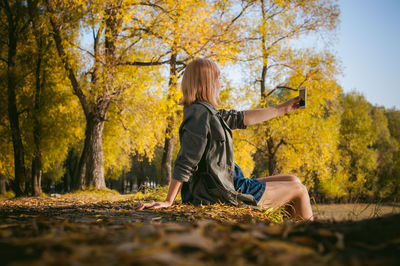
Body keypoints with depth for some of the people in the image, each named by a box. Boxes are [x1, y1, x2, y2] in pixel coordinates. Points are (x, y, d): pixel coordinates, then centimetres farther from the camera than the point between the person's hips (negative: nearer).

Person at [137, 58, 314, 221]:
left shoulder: (208, 112, 12)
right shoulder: (200, 114, -20)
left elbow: (243, 118, 20)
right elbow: (185, 163, -23)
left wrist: (282, 109, 25)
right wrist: (168, 202, -24)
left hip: (229, 184, 10)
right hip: (223, 194, -10)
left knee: (292, 180, 17)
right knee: (298, 189, 3)